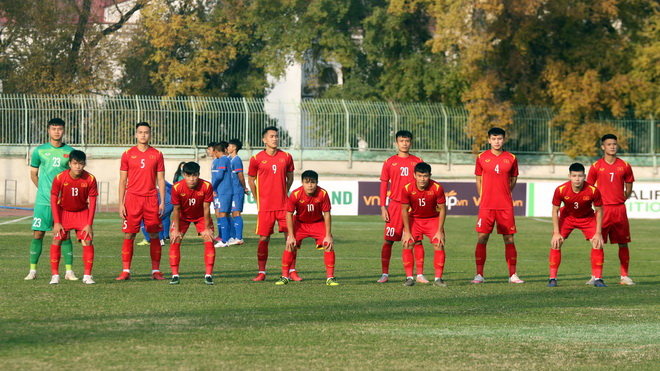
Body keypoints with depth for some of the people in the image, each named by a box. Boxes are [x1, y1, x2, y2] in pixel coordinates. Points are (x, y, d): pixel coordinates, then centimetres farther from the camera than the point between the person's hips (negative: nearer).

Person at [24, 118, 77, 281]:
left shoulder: (70, 151, 3)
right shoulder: (39, 151, 4)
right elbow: (33, 173, 14)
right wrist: (43, 189, 11)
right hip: (42, 201, 1)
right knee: (38, 234, -1)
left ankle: (69, 271, 4)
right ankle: (32, 270, 7)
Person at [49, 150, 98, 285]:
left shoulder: (90, 179, -18)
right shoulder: (59, 178, -20)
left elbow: (92, 202, -10)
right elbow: (54, 199, -11)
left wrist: (89, 224, -13)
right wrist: (56, 222, -14)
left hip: (82, 212, 1)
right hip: (63, 211, -1)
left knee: (88, 240, -11)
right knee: (57, 239, -13)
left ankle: (87, 275, -2)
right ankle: (55, 275, -5)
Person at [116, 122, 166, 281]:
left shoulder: (157, 154, 8)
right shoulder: (128, 154, 6)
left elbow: (161, 180, 9)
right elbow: (122, 180, 7)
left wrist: (163, 202, 2)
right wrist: (121, 203, 1)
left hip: (151, 199, 1)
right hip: (132, 198, -1)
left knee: (154, 235, 1)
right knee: (129, 235, -2)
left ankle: (155, 270, 6)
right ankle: (126, 271, 2)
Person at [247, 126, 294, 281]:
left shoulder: (286, 157, 4)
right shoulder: (256, 159, -1)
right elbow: (251, 180, 10)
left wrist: (284, 194, 11)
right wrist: (258, 200, 8)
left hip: (283, 205, 2)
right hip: (265, 207, -2)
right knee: (264, 239, -1)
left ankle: (292, 272, 6)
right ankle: (261, 272, 8)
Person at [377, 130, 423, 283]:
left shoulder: (417, 162, 7)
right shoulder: (390, 162, 5)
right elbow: (384, 184, 6)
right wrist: (383, 207, -2)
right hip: (395, 204, -1)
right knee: (388, 240, -2)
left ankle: (420, 274, 7)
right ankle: (385, 274, 5)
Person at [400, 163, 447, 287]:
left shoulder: (437, 188, -24)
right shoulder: (407, 189, -22)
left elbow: (442, 209, -12)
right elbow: (405, 210, -10)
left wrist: (439, 231, -13)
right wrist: (407, 232, -11)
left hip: (433, 219, 0)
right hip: (414, 219, 0)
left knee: (439, 245, -13)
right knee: (407, 245, -13)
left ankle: (438, 278, -4)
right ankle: (409, 277, -5)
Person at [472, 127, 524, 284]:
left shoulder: (511, 159, 4)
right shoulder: (482, 158, 3)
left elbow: (513, 179, 14)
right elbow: (479, 179, 11)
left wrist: (504, 194, 7)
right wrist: (484, 197, 6)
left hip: (506, 206, 1)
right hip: (486, 205, -1)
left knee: (509, 239, 2)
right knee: (482, 238, -4)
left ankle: (513, 275, 8)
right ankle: (479, 275, 2)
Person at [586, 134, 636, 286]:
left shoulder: (625, 166, 5)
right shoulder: (596, 166, 1)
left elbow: (628, 188, 15)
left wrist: (621, 201, 6)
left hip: (619, 209, 2)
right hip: (602, 209, -2)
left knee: (623, 243, 3)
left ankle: (624, 276, 10)